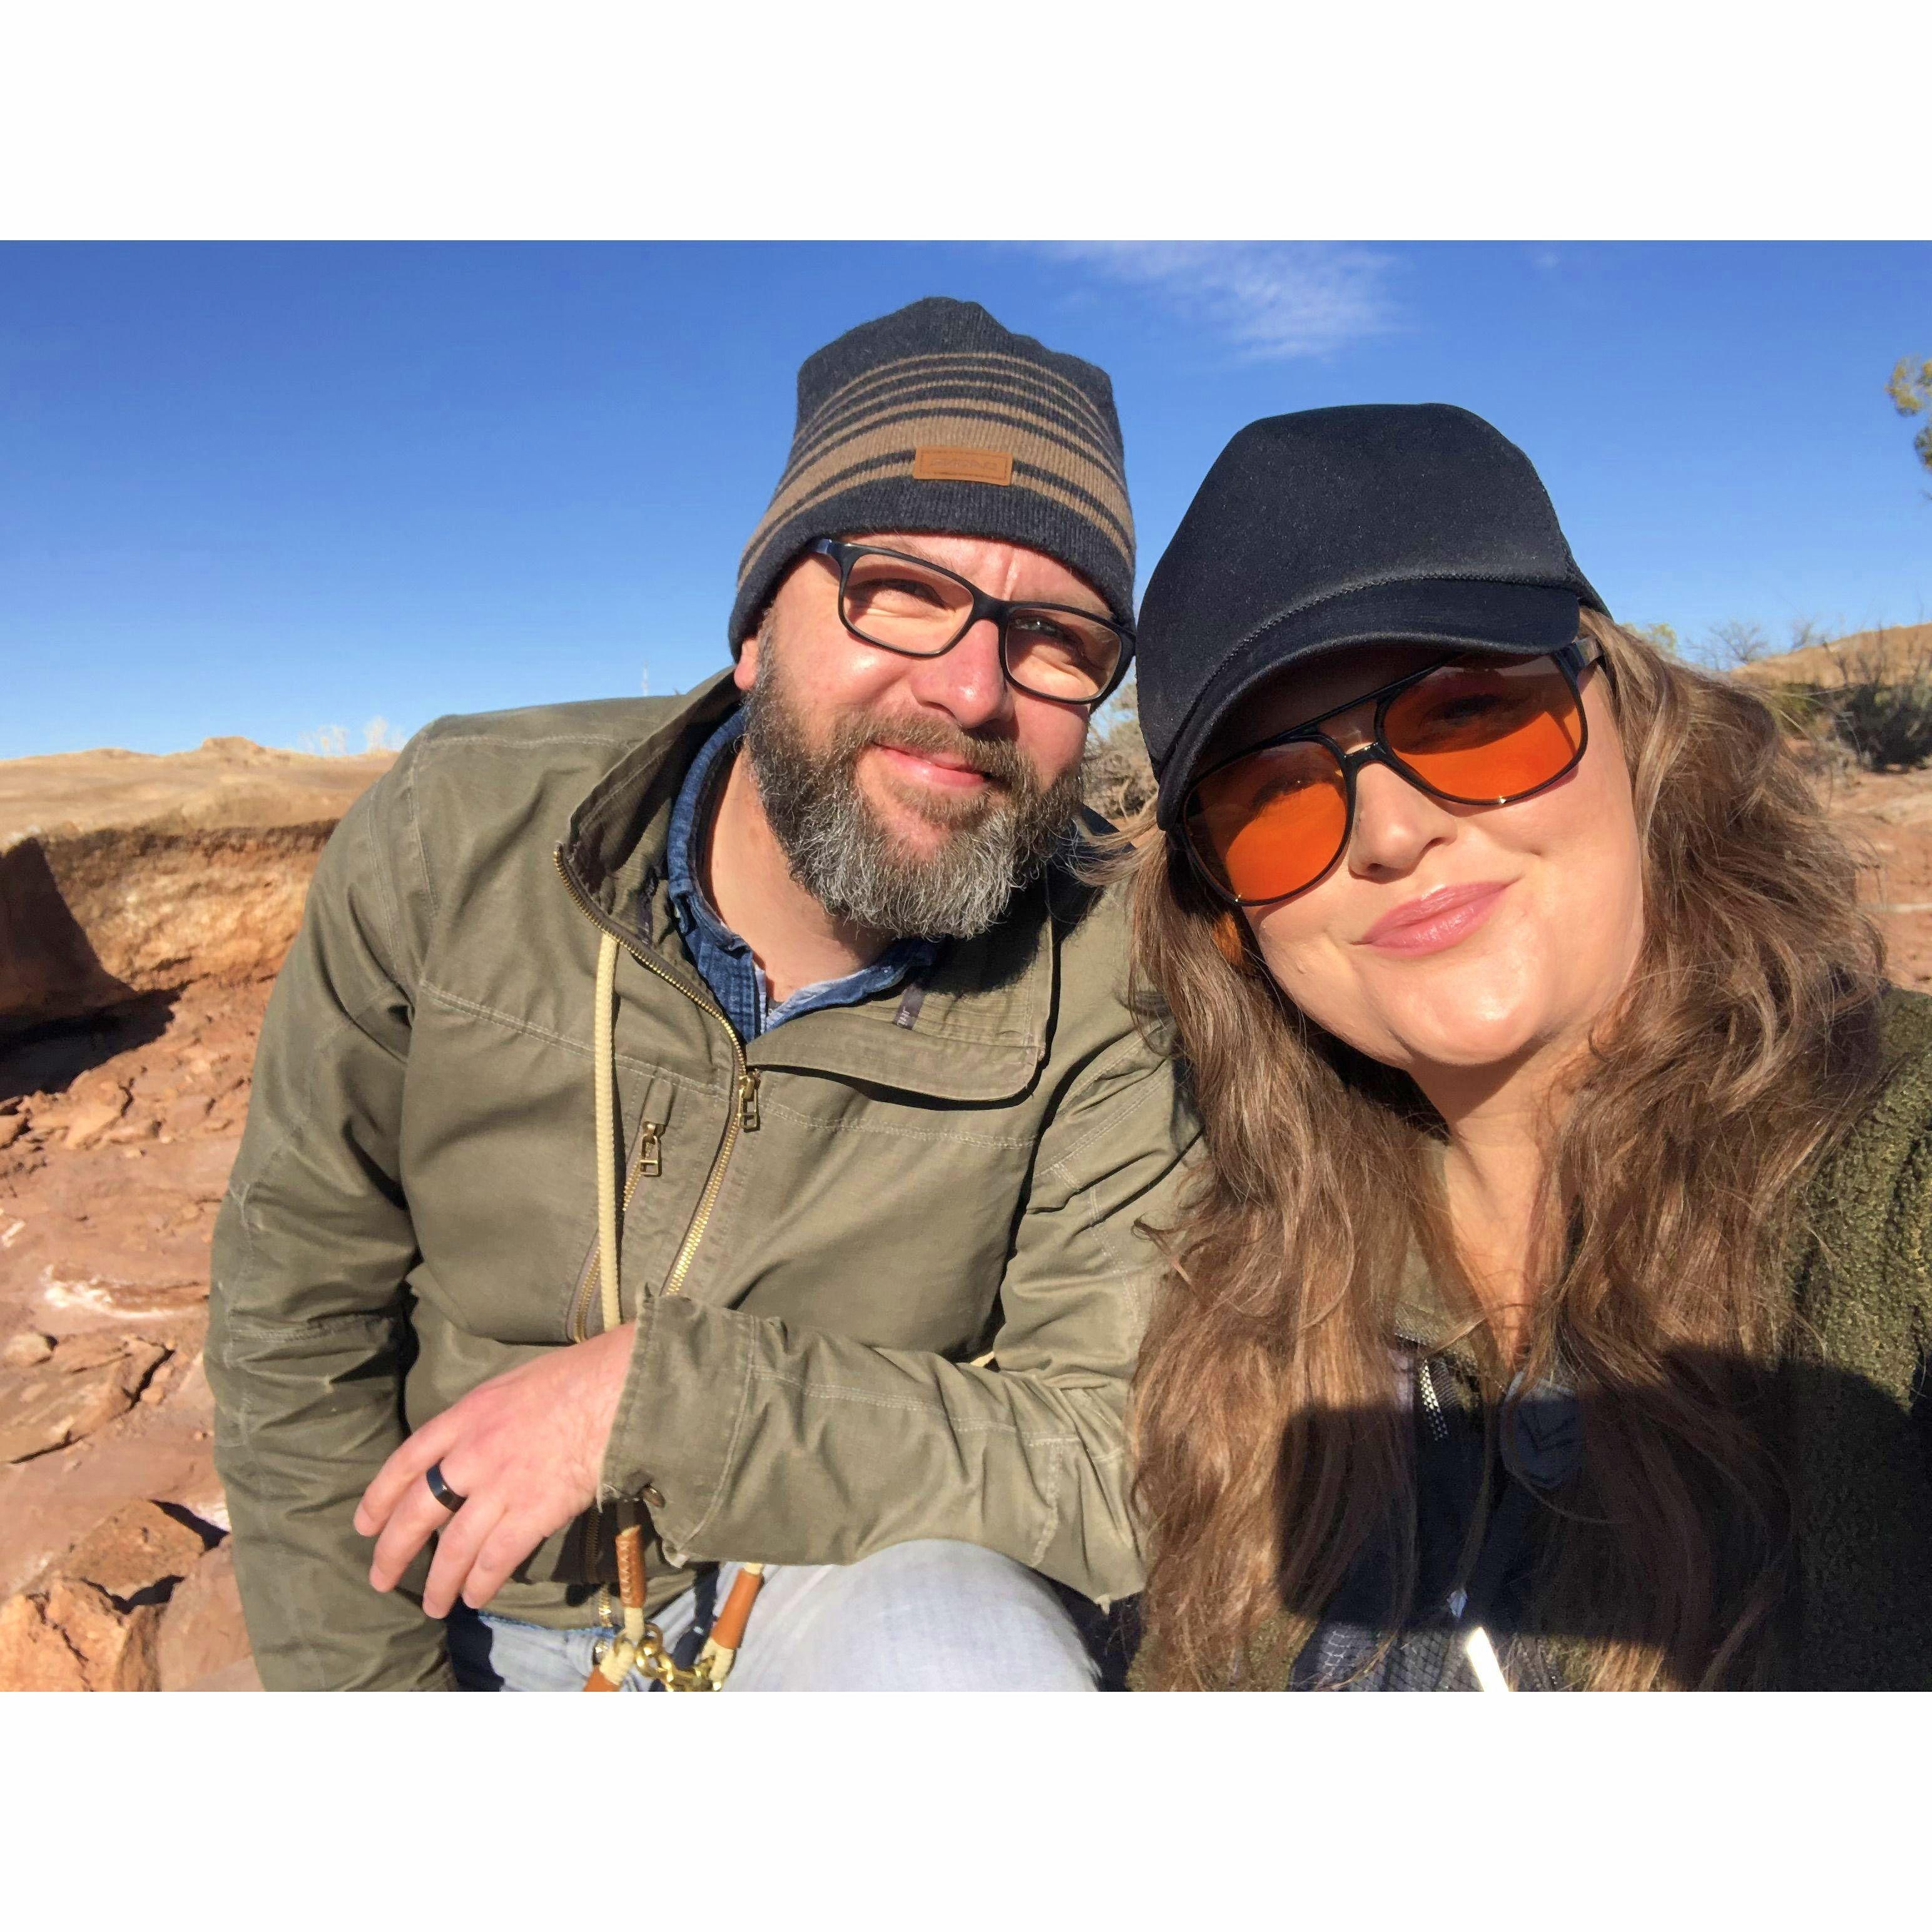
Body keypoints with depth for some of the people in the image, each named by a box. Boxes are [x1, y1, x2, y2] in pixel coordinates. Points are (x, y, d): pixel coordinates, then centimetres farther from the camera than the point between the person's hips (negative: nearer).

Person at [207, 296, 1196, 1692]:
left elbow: (1125, 1465, -21)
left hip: (861, 1592, -1)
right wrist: (371, 1687, -8)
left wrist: (655, 1395, -28)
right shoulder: (456, 834, -16)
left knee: (974, 1655, -29)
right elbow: (300, 1325, -7)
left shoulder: (1099, 1005, -21)